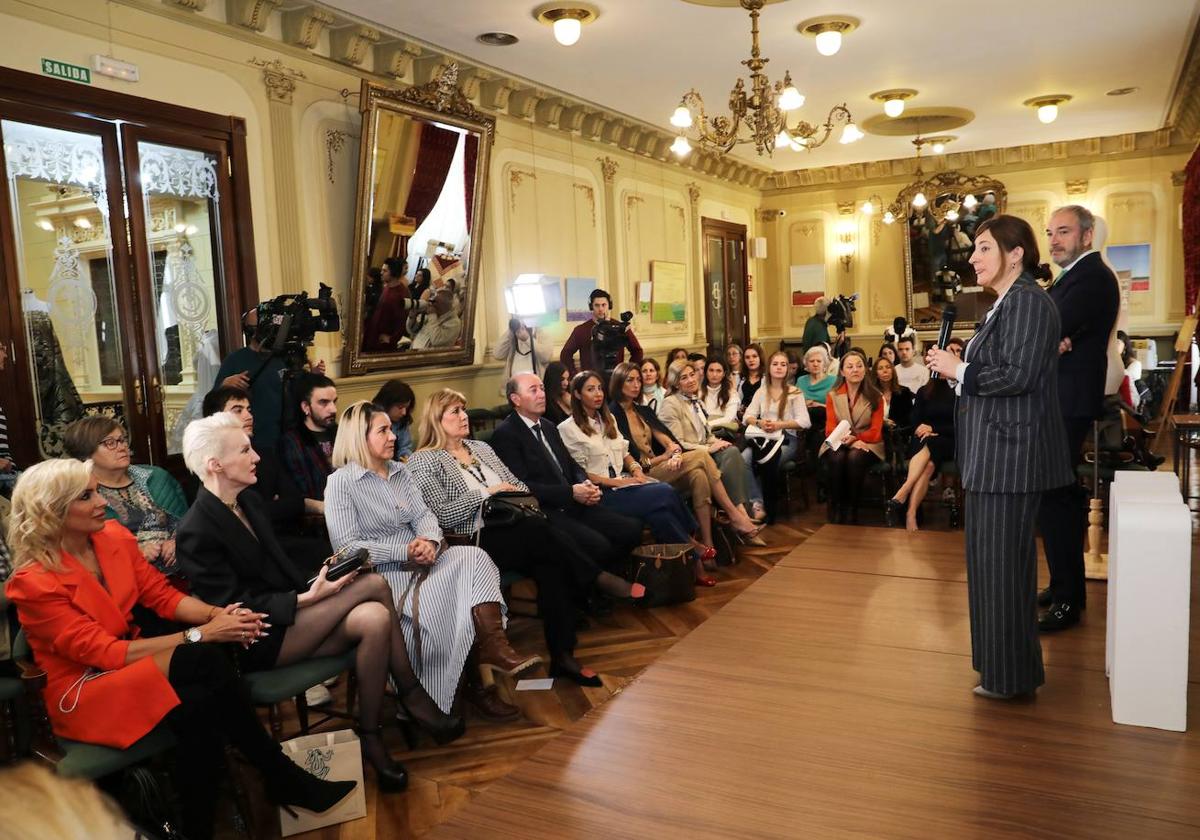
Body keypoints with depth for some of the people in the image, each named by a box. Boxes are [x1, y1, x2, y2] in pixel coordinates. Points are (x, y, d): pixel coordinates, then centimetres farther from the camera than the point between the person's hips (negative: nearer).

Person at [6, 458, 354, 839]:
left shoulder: (113, 536, -2)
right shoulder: (35, 583, -20)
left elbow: (163, 595, 1)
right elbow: (104, 653, -24)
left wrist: (216, 614, -20)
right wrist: (200, 634, -28)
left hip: (128, 662, 6)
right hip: (82, 691, -6)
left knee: (200, 706, -29)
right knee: (207, 660, -30)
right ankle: (282, 776, -17)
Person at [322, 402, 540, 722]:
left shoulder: (400, 472, 16)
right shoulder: (340, 483, -5)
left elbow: (423, 515, 8)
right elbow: (346, 547, -13)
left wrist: (429, 541, -17)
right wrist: (405, 551, -19)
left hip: (419, 563, 6)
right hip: (383, 574, -5)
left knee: (474, 558, -25)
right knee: (450, 602, -30)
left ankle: (495, 649, -32)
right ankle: (478, 681, -17)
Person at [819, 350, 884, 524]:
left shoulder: (875, 396, 3)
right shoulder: (832, 395, 6)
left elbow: (875, 432, -4)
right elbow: (830, 429, -2)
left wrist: (855, 437, -25)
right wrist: (849, 442, -23)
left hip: (867, 443, -1)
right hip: (838, 443, 1)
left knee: (855, 457, -36)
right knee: (837, 458, -34)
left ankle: (851, 511, -26)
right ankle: (835, 510, -24)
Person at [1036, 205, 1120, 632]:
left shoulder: (1092, 277, -13)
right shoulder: (1071, 277, 19)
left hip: (1068, 405, -11)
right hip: (1059, 401, 11)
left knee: (1052, 497, -10)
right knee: (1062, 493, 16)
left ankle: (1067, 601, -2)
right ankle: (1066, 586, 28)